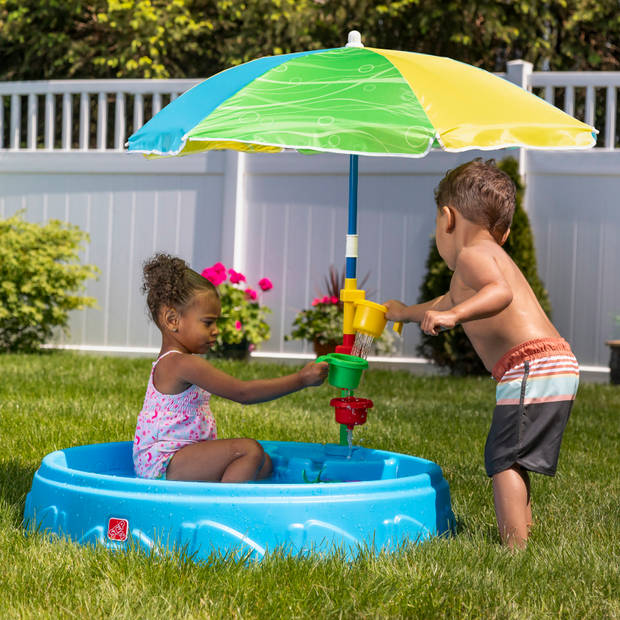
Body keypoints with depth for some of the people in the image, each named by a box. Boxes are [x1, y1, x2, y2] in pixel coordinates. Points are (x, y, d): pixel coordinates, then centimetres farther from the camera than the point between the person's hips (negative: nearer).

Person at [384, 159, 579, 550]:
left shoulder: (471, 255, -6)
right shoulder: (493, 254, 27)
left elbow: (500, 293, -29)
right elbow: (448, 305, 46)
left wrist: (453, 315, -40)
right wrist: (405, 312, 61)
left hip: (533, 368, -10)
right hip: (557, 367, 10)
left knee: (504, 458, -11)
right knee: (509, 460, 21)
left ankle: (515, 551, -18)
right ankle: (524, 533, 28)